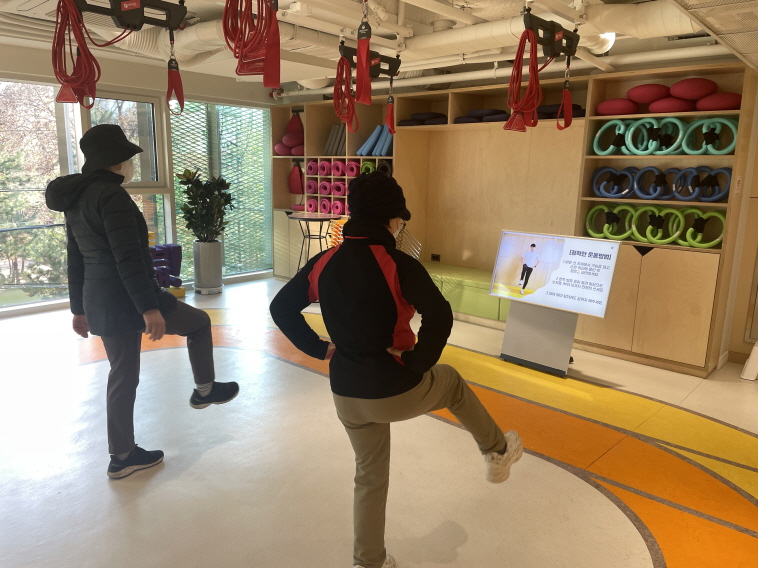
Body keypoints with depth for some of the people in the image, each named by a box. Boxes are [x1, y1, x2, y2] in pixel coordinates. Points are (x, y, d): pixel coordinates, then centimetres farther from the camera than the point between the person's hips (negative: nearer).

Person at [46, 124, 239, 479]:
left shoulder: (76, 197, 13)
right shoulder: (111, 195, -16)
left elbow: (76, 260, 17)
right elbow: (128, 258, -24)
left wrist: (79, 309, 23)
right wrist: (149, 308, -24)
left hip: (100, 303, 9)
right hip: (127, 299, -9)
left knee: (123, 375, 16)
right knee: (199, 322, 12)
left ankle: (122, 456, 25)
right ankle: (205, 390, 27)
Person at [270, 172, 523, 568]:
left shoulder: (324, 263, -2)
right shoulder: (398, 265, -17)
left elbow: (281, 308, 6)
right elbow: (440, 317, -28)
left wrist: (320, 349, 6)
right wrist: (417, 364, -14)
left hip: (347, 394, 5)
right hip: (396, 392, -4)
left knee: (370, 476, 26)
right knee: (450, 381, 28)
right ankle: (497, 453, 41)